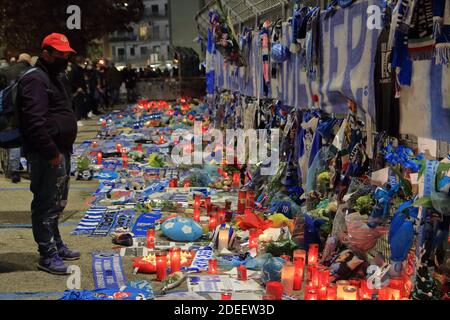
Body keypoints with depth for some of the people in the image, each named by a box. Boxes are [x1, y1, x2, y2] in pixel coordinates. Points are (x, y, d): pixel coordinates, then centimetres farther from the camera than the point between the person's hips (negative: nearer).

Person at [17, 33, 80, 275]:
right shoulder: (35, 80, -15)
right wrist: (52, 153, -23)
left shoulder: (52, 78, 19)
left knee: (57, 203, 19)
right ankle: (47, 255, 3)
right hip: (47, 156, -11)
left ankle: (56, 245, 32)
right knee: (46, 204, -4)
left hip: (60, 153, 11)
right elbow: (34, 122, -24)